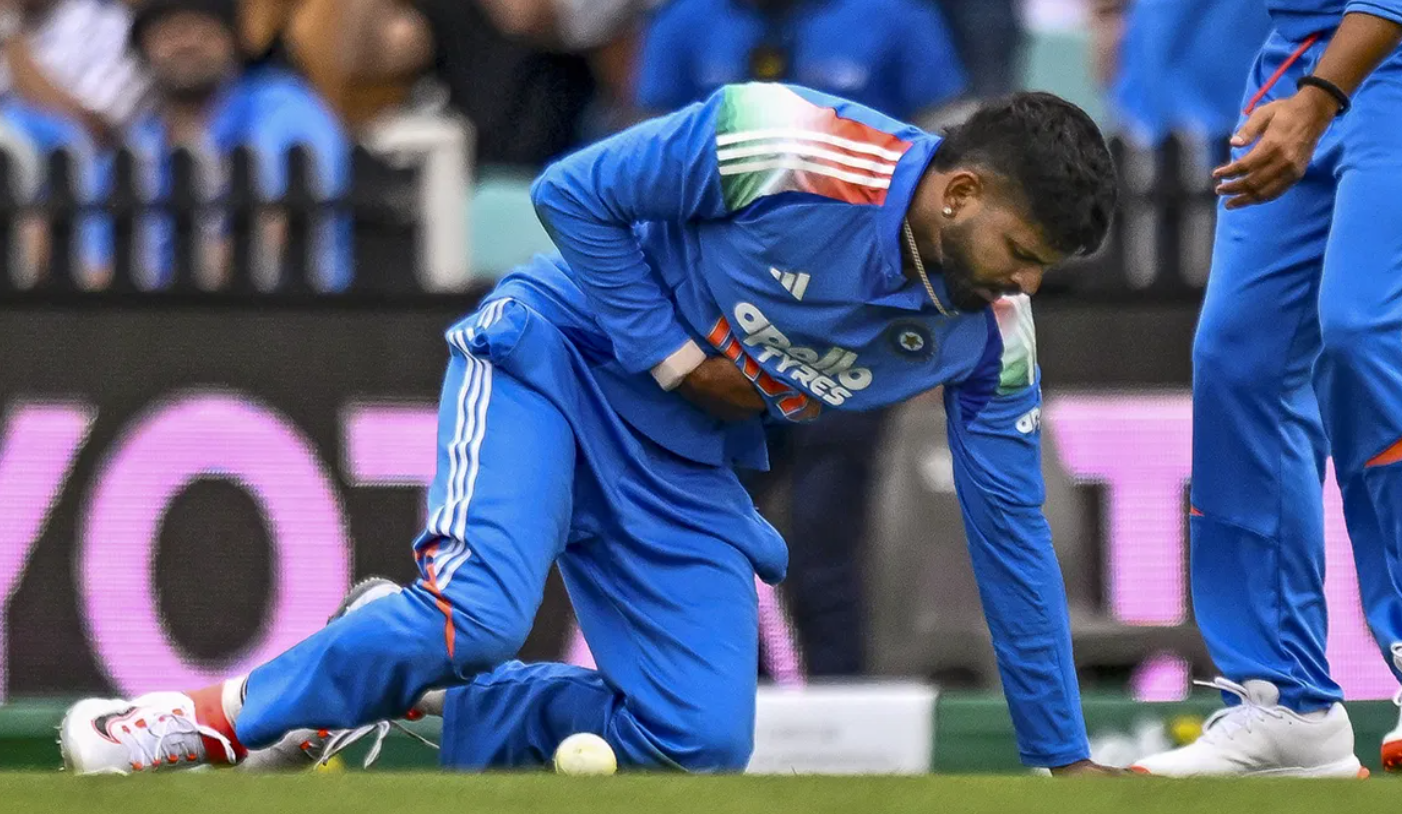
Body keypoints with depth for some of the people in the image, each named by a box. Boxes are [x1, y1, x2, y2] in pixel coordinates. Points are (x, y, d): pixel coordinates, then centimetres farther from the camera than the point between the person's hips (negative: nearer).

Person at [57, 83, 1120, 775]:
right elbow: (574, 195, -16)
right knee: (478, 613, -32)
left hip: (687, 472, 6)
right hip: (563, 359, -6)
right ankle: (224, 718, -11)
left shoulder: (992, 335, -8)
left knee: (701, 747, -10)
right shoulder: (790, 148, -26)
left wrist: (1062, 755, 3)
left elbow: (1011, 527, 2)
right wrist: (672, 357, -18)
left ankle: (413, 695, 9)